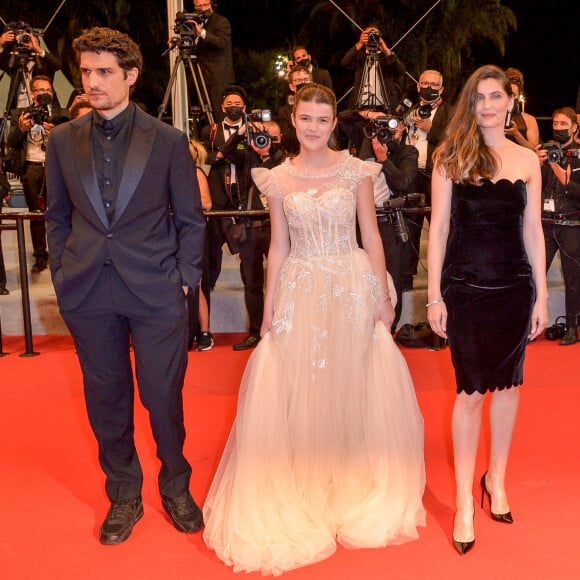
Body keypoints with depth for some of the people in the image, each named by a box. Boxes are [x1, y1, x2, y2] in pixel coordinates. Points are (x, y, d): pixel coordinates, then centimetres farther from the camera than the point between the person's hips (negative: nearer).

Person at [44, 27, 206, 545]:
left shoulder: (168, 141, 0)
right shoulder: (63, 141, 6)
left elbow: (190, 218, 4)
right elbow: (58, 218, 11)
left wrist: (184, 278, -2)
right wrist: (64, 277, 4)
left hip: (156, 291, -2)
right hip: (87, 293, 2)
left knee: (164, 395, 5)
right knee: (106, 397, 11)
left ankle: (175, 487, 29)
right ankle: (123, 496, 30)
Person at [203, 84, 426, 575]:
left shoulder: (355, 171, -1)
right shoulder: (279, 179, 4)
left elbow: (371, 236, 1)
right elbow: (278, 247, 7)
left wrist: (383, 297, -3)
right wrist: (269, 310, 5)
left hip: (353, 287, -1)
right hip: (300, 291, 1)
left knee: (352, 383, 8)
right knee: (294, 387, 4)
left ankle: (356, 477, 31)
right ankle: (304, 484, 23)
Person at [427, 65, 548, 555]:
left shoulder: (527, 160, 5)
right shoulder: (451, 157, -1)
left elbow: (533, 231, 6)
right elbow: (439, 228, -3)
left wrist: (541, 295, 3)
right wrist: (434, 295, -6)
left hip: (515, 287, 3)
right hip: (465, 288, -2)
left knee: (507, 385, 12)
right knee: (471, 390, 1)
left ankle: (496, 479, 32)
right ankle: (464, 500, 14)